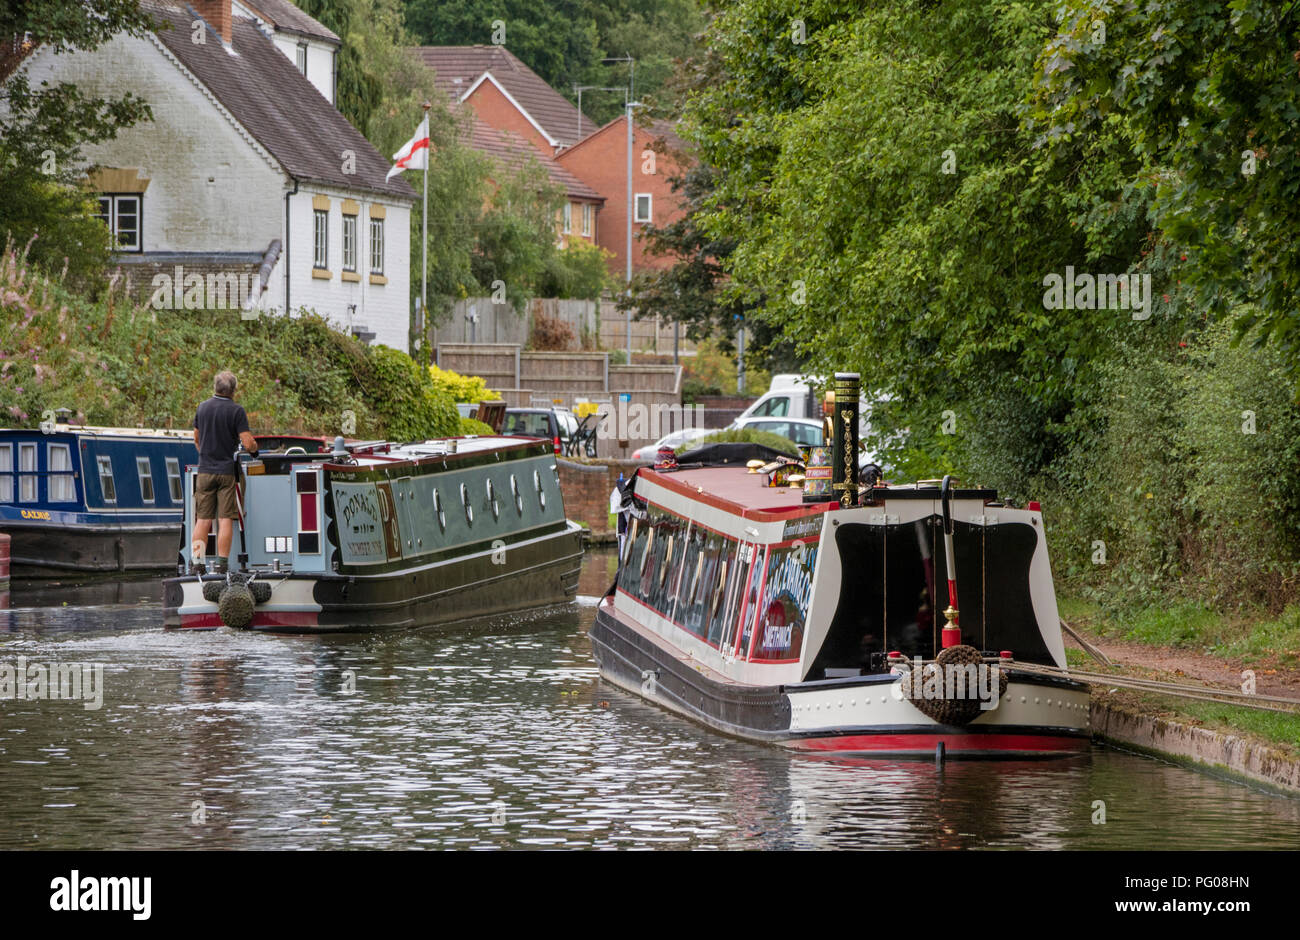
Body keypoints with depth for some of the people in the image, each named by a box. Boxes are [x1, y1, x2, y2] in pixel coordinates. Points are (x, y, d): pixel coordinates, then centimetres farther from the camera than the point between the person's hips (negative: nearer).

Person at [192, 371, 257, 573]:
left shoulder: (202, 408, 6)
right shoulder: (236, 410, -8)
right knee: (225, 520, -1)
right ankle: (222, 562, -4)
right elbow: (248, 443, -13)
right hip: (227, 471, -3)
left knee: (203, 520, 5)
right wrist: (254, 449, 10)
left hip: (205, 471, 3)